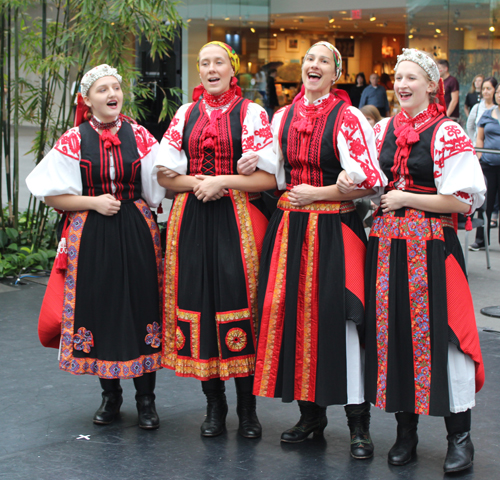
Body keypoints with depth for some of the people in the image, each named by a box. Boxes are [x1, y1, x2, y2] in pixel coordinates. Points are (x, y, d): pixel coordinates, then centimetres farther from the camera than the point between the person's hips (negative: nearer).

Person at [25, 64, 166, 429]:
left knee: (141, 307, 0)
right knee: (99, 307, 5)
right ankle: (110, 395, 22)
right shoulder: (73, 141, 0)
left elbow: (159, 190, 9)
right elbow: (53, 195, 0)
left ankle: (146, 399, 12)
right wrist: (93, 202, -10)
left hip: (137, 235, 1)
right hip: (92, 238, 0)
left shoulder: (140, 137, 4)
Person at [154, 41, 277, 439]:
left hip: (237, 219, -3)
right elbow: (165, 174, 11)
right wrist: (197, 183, -7)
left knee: (238, 298, -7)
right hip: (192, 219, 3)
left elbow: (268, 178, -4)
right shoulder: (185, 115, 13)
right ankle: (214, 403, 15)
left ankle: (247, 406, 6)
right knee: (197, 298, 2)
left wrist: (222, 182, -13)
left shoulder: (252, 114, 3)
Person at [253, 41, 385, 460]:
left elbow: (368, 181, -11)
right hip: (289, 226, 5)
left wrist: (316, 193, -12)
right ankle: (311, 413, 19)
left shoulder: (348, 118, -5)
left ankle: (359, 422, 2)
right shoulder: (283, 117, 12)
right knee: (291, 312, 5)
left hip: (334, 228, -5)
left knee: (338, 316, -8)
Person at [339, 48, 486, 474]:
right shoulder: (383, 130, 11)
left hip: (431, 247, -5)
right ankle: (406, 430, 21)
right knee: (392, 330, 8)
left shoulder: (447, 133, -6)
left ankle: (460, 436, 6)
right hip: (387, 244, 6)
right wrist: (350, 183, 0)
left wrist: (403, 198, -11)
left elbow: (462, 200, -11)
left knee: (437, 333, -5)